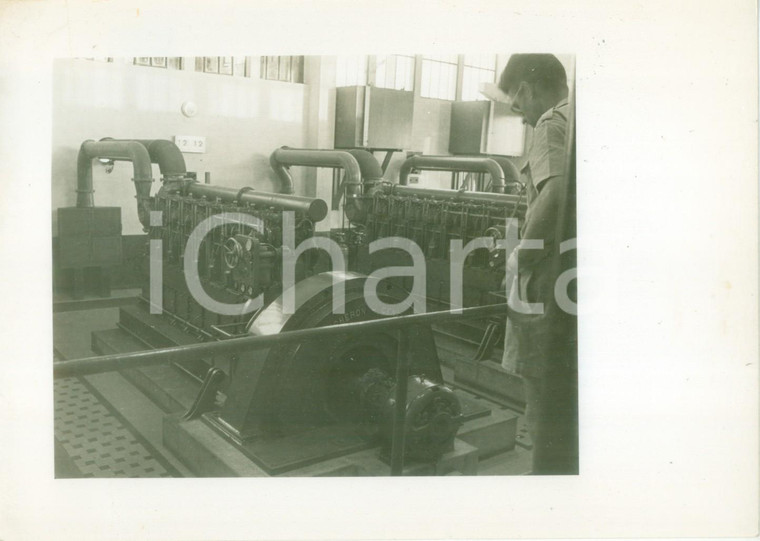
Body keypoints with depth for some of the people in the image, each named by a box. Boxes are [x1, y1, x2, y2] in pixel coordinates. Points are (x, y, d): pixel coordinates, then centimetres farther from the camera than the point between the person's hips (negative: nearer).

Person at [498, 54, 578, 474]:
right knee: (568, 409, 21)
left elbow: (556, 193, -30)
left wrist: (521, 254, -20)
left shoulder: (553, 123, -12)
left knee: (549, 419, 1)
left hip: (551, 292, -9)